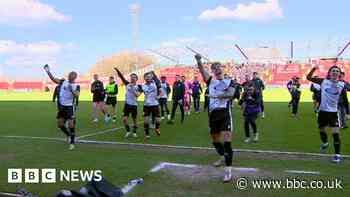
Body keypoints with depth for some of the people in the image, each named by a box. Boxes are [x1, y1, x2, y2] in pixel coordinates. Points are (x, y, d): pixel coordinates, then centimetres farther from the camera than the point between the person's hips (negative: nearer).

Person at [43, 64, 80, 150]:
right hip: (61, 106, 4)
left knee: (71, 124, -9)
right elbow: (53, 79, -5)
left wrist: (72, 90, -35)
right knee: (60, 124, 9)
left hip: (70, 107, -4)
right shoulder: (63, 82, 5)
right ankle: (68, 135, 34)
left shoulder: (76, 86, -4)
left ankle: (72, 142, 4)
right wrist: (48, 71, -16)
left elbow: (77, 95, -20)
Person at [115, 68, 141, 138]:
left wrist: (132, 88, -21)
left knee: (134, 119, 7)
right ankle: (128, 131, 16)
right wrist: (117, 70, -17)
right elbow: (122, 77, -5)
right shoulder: (127, 84, 4)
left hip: (134, 105, -2)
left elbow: (137, 95, -18)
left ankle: (134, 132, 25)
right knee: (124, 119, -5)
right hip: (127, 104, 2)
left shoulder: (138, 86, -4)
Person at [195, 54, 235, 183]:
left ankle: (228, 170, -11)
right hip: (213, 113, 4)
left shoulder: (229, 82, 5)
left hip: (225, 113, -4)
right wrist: (199, 61, -23)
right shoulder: (211, 81, 12)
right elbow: (202, 71, -5)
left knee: (226, 141, -13)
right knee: (215, 140, 19)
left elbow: (231, 94, -15)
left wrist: (218, 95, -30)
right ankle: (223, 157, 46)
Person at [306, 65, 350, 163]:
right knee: (321, 130, 18)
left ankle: (337, 154, 2)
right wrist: (314, 69, -16)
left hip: (333, 112, -1)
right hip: (323, 111, 2)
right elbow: (309, 77, -3)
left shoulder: (342, 84, -3)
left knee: (336, 132, -8)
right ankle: (325, 143, 48)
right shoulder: (323, 81, -3)